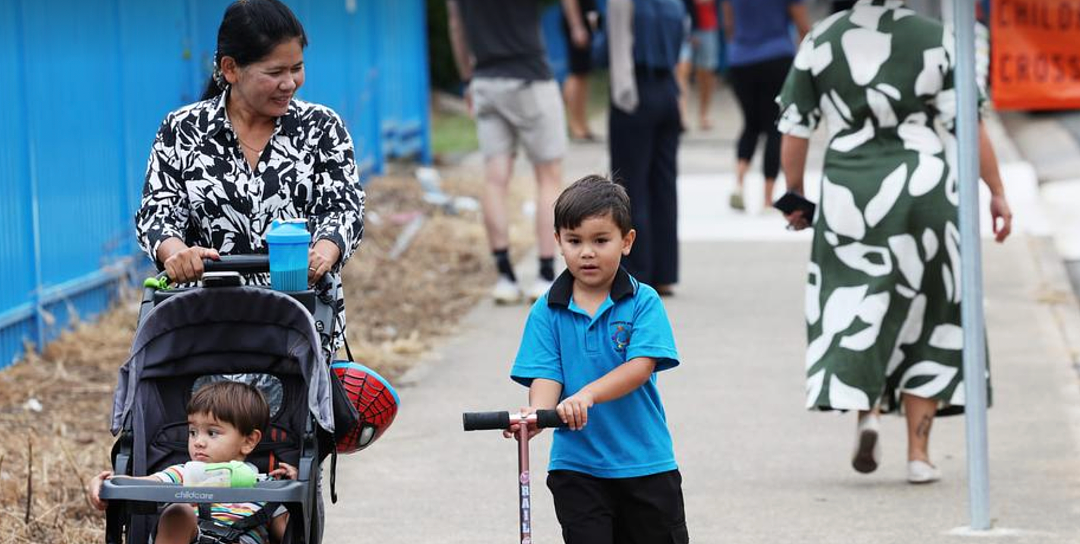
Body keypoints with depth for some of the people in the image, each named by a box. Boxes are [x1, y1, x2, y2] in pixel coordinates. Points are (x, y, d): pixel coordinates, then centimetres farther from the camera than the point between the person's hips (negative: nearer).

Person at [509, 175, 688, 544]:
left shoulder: (643, 302, -7)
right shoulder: (547, 312, -1)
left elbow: (641, 366, -19)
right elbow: (545, 375, -9)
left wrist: (586, 394, -36)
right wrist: (537, 413, -32)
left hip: (645, 463, -1)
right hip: (576, 465, 1)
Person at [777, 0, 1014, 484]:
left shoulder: (821, 41, 0)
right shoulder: (934, 39, -2)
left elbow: (794, 129, 2)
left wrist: (795, 196, 16)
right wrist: (997, 193, 4)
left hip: (848, 190, 0)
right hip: (924, 188, 0)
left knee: (854, 307, 14)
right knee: (925, 315, 10)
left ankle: (866, 411, -12)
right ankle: (919, 451, 7)